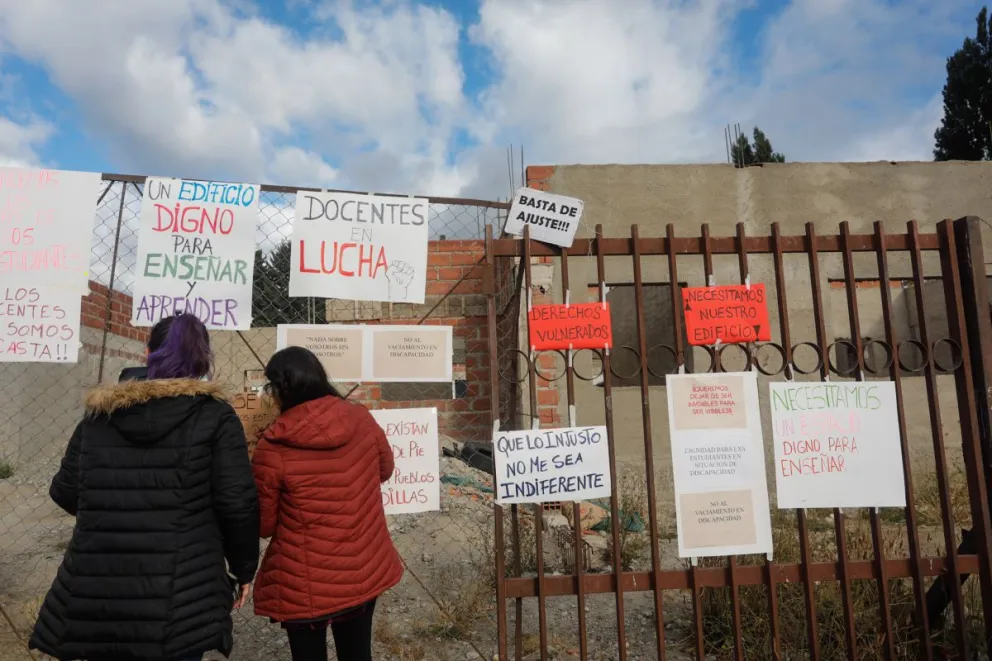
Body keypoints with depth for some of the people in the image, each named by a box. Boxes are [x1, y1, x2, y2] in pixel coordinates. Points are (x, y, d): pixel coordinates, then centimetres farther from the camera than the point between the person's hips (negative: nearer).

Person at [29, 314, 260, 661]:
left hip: (97, 590, 4)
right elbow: (237, 503, -11)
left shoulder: (99, 412, 7)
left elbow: (65, 492, 12)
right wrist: (244, 568, 3)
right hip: (180, 595, -4)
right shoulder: (213, 416, -6)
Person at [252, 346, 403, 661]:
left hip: (304, 585, -3)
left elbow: (263, 525, -7)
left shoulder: (273, 447, -20)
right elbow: (385, 470, 9)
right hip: (366, 572, 4)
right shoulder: (363, 421, -11)